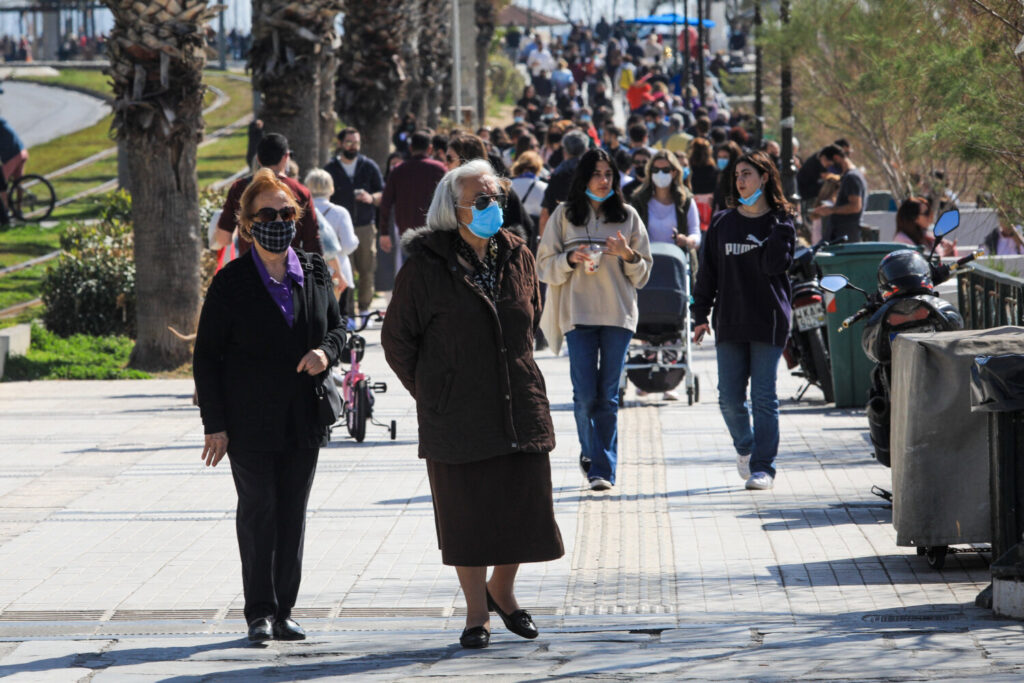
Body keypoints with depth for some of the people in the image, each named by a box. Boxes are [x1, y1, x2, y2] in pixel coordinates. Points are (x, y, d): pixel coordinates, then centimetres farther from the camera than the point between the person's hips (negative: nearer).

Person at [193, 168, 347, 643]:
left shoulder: (315, 273, 6)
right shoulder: (231, 282, -5)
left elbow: (337, 325, 18)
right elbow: (206, 357, -4)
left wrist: (327, 351, -7)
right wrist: (215, 424, -9)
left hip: (303, 421, 4)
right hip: (250, 422, -4)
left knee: (293, 515, 6)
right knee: (258, 511, -1)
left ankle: (285, 610, 14)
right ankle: (259, 612, 5)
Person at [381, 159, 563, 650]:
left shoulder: (517, 255, 6)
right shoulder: (426, 264, -8)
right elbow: (396, 338, 0)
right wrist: (430, 393, 4)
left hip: (519, 403, 4)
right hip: (456, 413, -4)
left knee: (524, 504, 6)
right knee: (465, 512, 3)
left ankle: (501, 590, 31)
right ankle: (476, 611, 18)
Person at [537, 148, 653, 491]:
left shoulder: (628, 216, 10)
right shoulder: (564, 215, 7)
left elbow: (643, 273, 12)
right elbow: (545, 266, 6)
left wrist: (628, 255, -8)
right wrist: (571, 259, -12)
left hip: (618, 313, 1)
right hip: (578, 313, -1)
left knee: (608, 395, -2)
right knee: (585, 394, -6)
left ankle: (603, 469, 2)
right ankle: (590, 453, 17)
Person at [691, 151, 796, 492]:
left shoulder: (780, 222, 2)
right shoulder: (722, 223, 11)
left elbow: (774, 265, -13)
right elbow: (708, 272, 12)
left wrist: (780, 227, -14)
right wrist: (701, 314, 7)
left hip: (769, 321, -3)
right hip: (729, 322, 3)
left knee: (763, 396, -5)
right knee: (730, 399, 3)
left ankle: (762, 466, 0)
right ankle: (744, 447, 30)